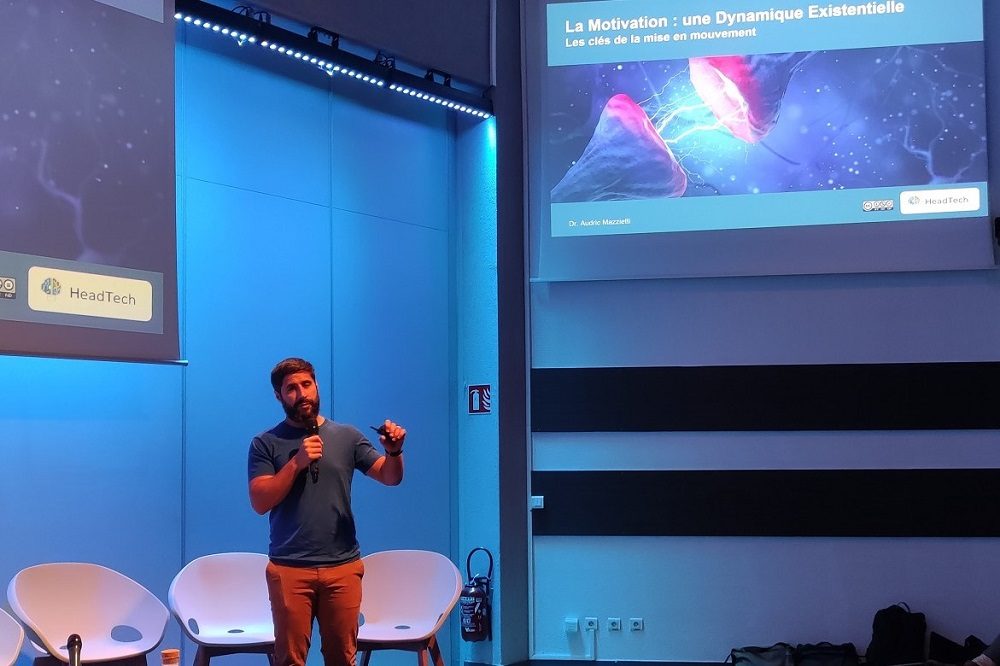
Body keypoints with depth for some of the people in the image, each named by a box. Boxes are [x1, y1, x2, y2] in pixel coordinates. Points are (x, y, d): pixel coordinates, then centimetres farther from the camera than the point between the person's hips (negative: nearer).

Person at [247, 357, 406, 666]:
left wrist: (393, 452, -17)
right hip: (290, 569, -1)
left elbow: (390, 477, 4)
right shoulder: (266, 443, 4)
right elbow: (260, 502, -5)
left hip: (343, 567, 2)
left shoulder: (347, 437, 9)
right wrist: (297, 462, -14)